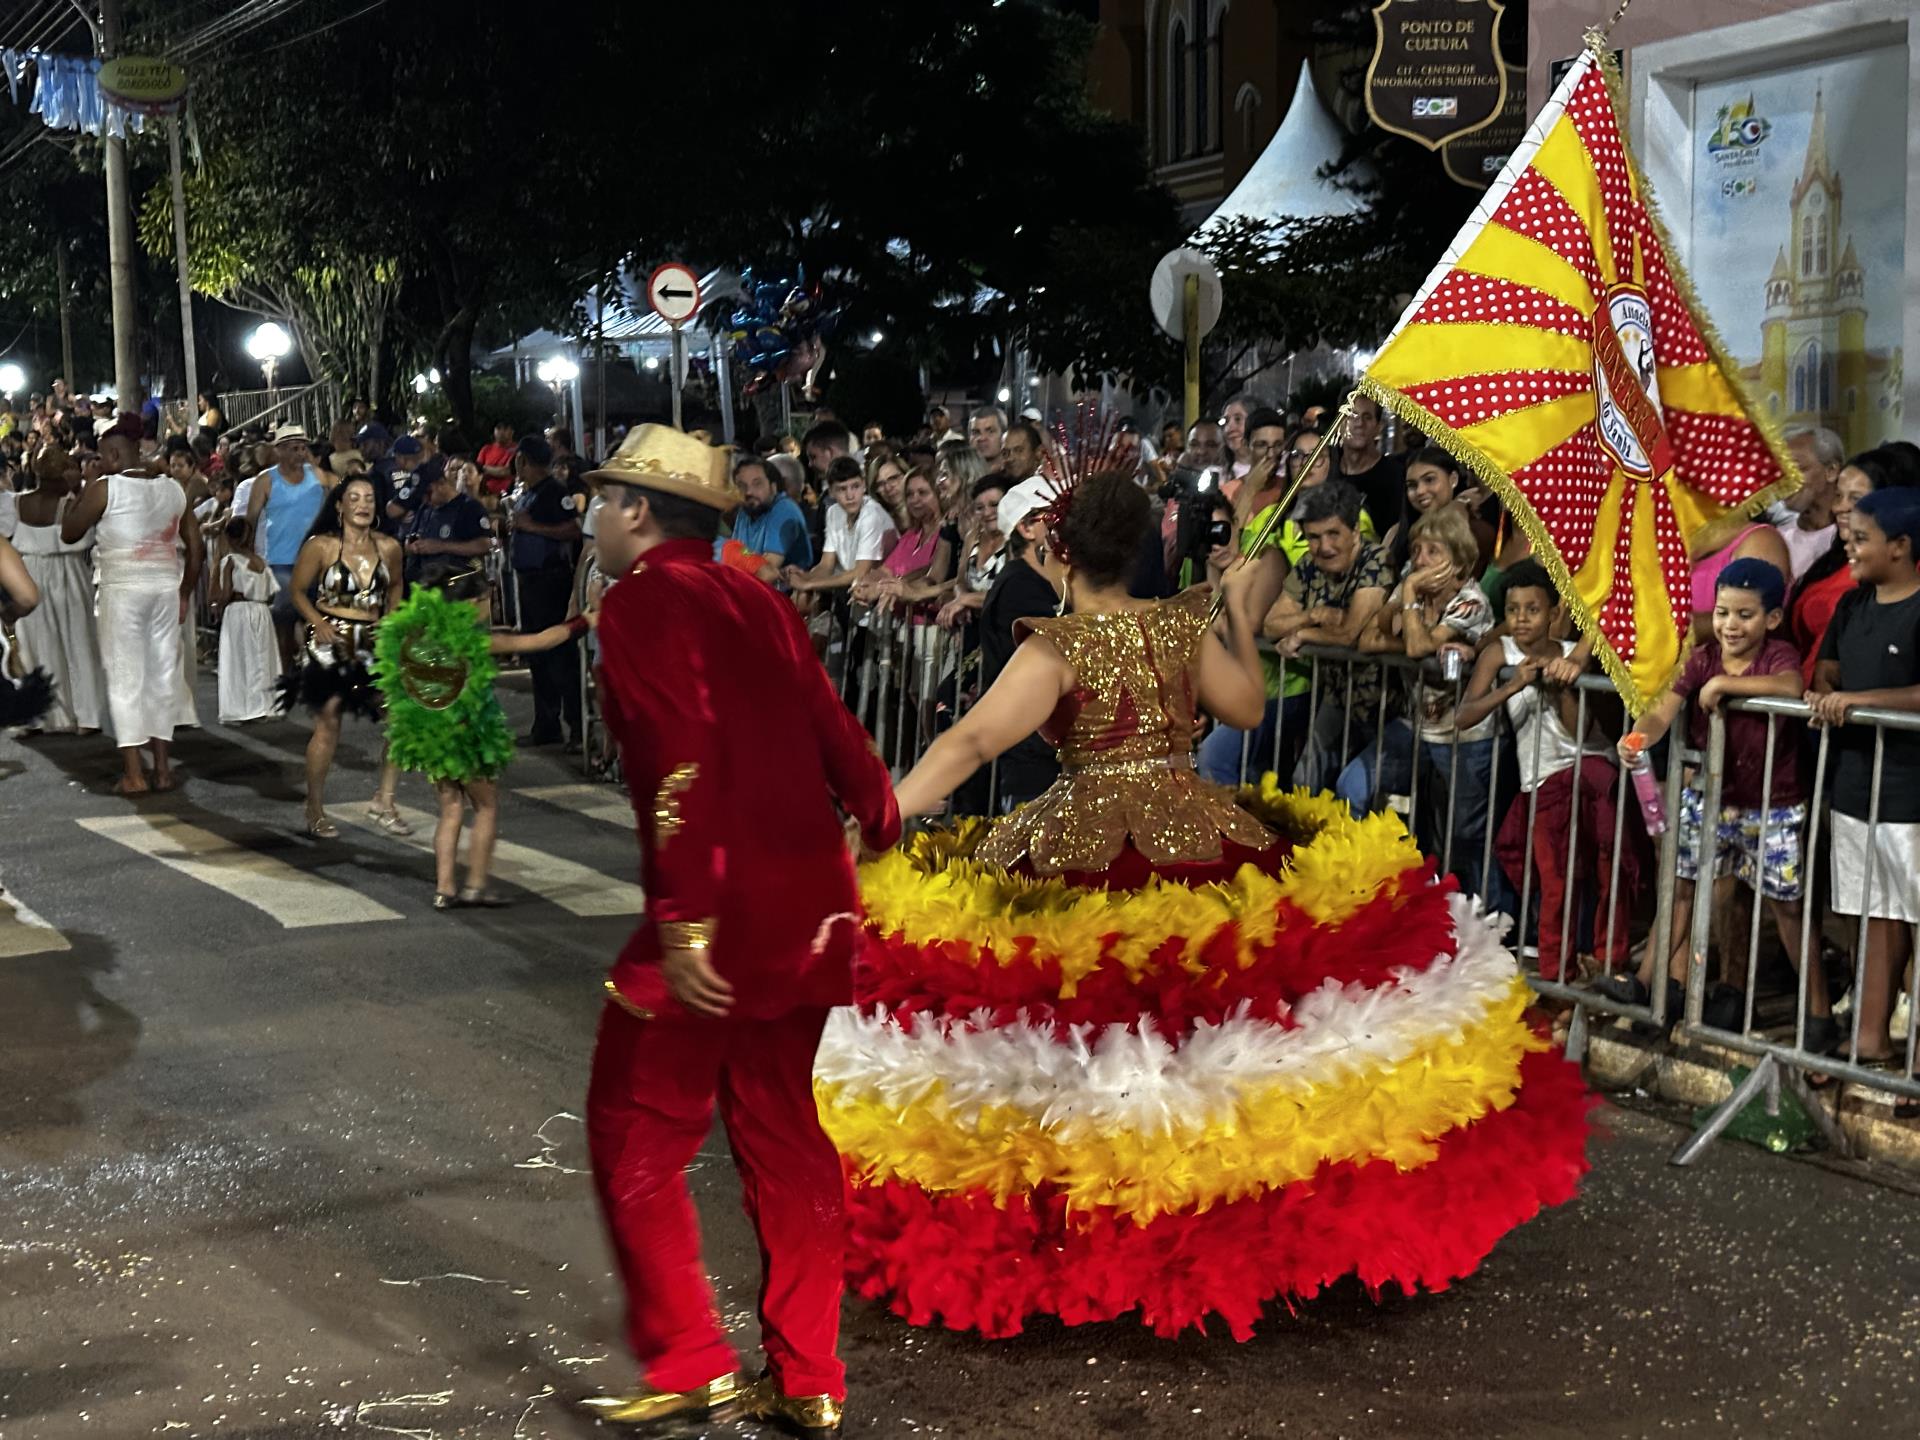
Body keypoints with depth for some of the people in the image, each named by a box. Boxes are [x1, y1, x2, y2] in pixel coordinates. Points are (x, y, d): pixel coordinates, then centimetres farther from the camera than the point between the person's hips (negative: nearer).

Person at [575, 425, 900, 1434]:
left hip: (718, 920, -8)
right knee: (782, 1137, 16)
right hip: (812, 912, 8)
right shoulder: (757, 602, 15)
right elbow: (837, 739, 13)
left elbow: (682, 757, -20)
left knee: (636, 1139, 7)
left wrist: (685, 922, -22)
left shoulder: (645, 601, -8)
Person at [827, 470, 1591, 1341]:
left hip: (1083, 848, -4)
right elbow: (1247, 707, 15)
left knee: (1094, 1019, 8)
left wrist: (879, 815, -24)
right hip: (1198, 836, 4)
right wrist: (1243, 621, 26)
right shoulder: (1186, 625, 1)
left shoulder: (1053, 648, -11)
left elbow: (972, 742, -22)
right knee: (1206, 1008, 16)